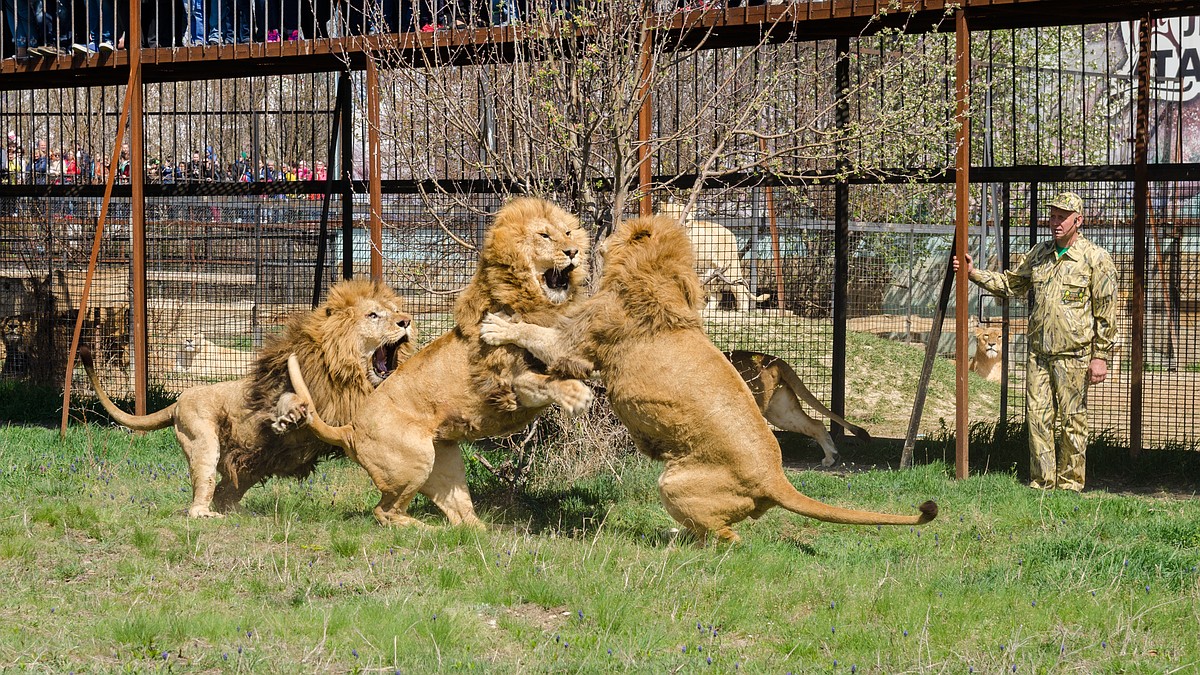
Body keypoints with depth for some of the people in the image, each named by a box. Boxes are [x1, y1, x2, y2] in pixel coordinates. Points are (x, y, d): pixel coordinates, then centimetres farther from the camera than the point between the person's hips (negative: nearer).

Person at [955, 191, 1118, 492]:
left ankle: (1069, 484, 8)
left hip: (1073, 354, -5)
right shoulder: (1039, 253, 13)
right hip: (1038, 353, 5)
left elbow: (1106, 312, -5)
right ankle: (1041, 484, 10)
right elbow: (1012, 284, 26)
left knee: (1072, 420, 0)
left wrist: (1101, 357, -8)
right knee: (1038, 417, 3)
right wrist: (974, 273, 14)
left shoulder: (1096, 259, -4)